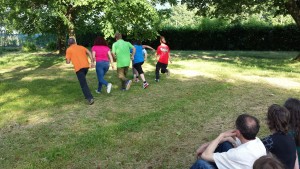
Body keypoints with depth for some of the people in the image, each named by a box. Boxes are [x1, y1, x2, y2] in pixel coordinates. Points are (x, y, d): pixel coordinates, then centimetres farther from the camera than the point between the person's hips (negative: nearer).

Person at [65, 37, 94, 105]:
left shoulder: (69, 49, 7)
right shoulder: (81, 47, 20)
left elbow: (68, 62, 1)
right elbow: (89, 53, 5)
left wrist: (67, 60, 24)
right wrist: (92, 62, -1)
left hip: (78, 68, -5)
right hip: (86, 66, 5)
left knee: (83, 84, -5)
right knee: (83, 81, 27)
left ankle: (90, 98, -16)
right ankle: (87, 95, 27)